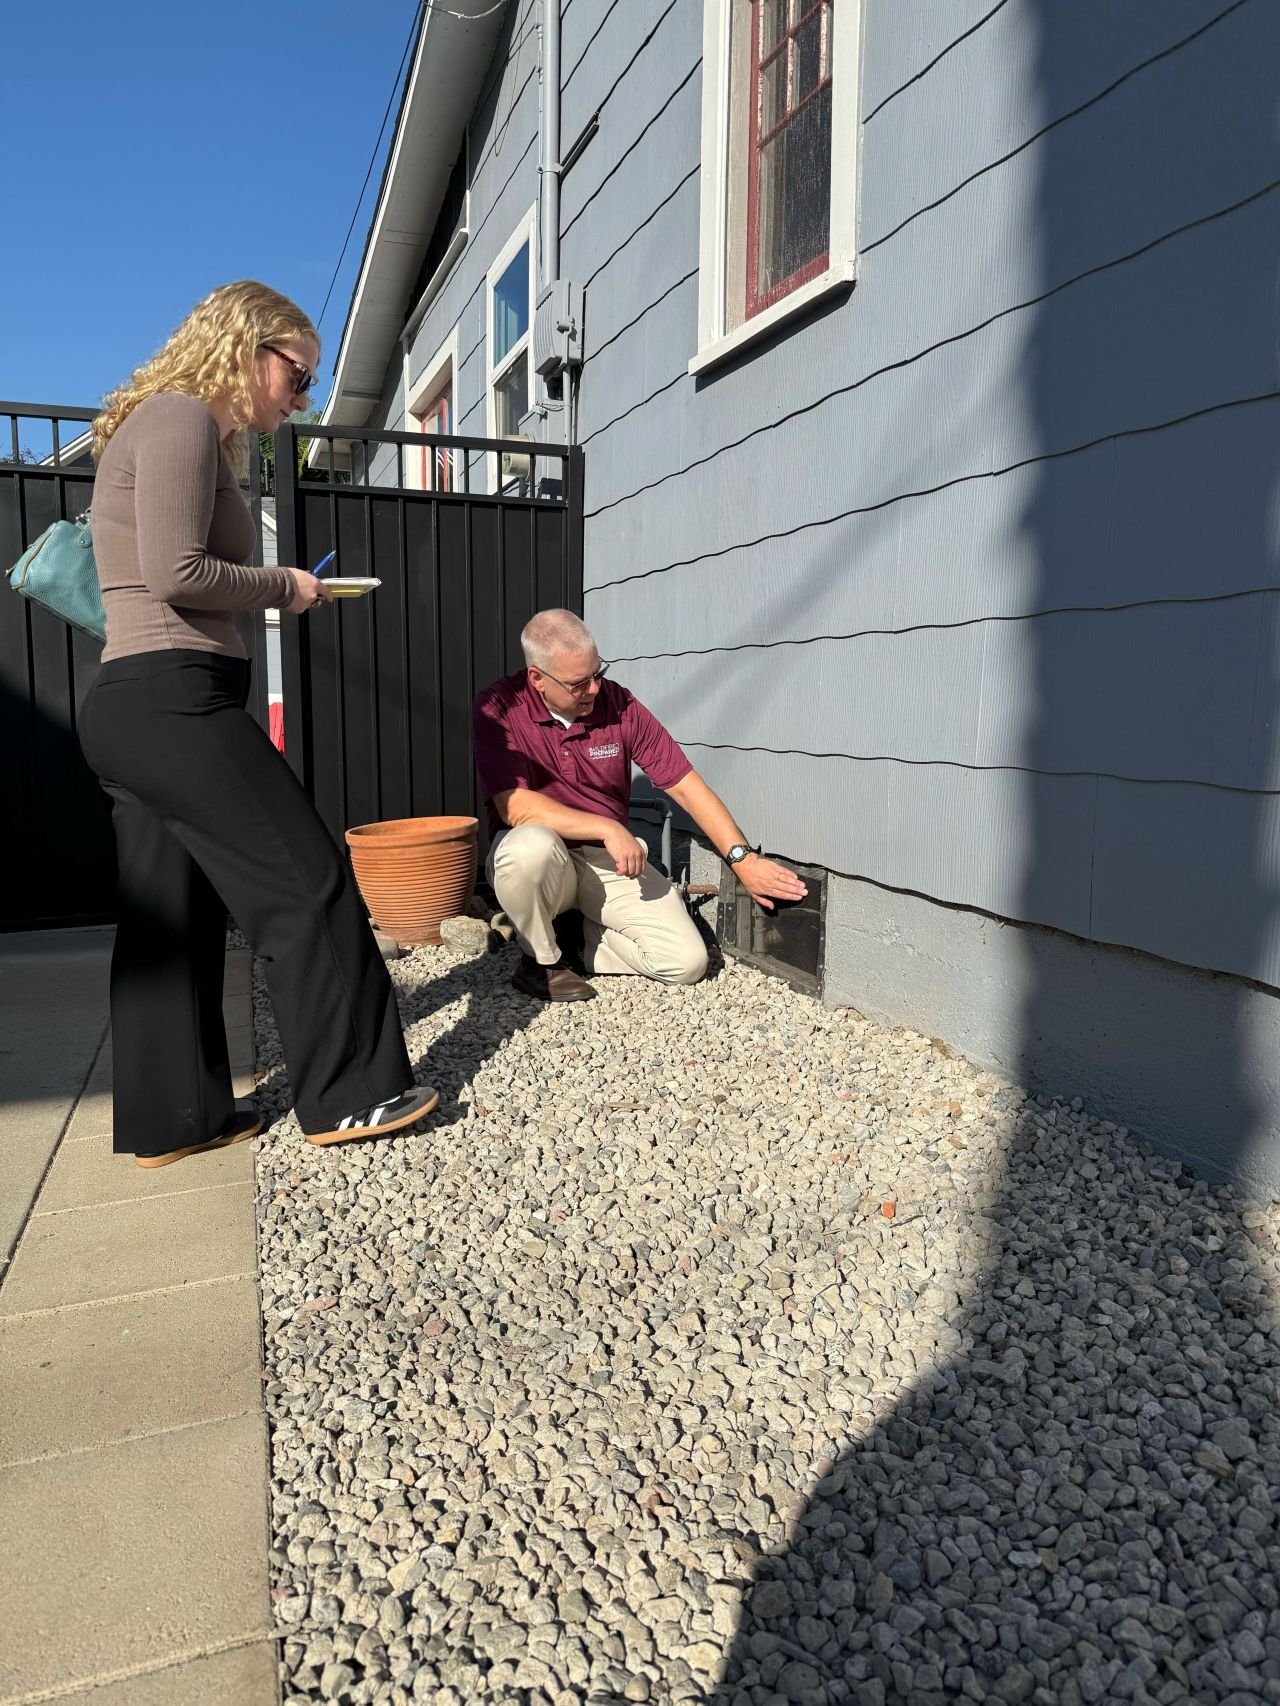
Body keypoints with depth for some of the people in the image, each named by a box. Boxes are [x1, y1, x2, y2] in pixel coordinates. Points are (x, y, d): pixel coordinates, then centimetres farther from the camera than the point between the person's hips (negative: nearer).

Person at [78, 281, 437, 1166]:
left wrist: (275, 593, 11)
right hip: (173, 701, -10)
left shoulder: (177, 424, 23)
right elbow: (176, 572, -18)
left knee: (172, 919, 10)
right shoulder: (179, 416, -7)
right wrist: (285, 586, -4)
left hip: (138, 706, 10)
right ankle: (351, 1093, 4)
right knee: (308, 881, -5)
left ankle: (171, 1118, 18)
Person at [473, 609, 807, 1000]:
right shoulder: (499, 708, -15)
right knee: (532, 844, -40)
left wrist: (743, 859, -13)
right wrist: (608, 828, -28)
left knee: (687, 962, -13)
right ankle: (541, 959, -11)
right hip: (534, 859, -2)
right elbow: (516, 807, -23)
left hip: (610, 861, 3)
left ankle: (578, 938, 11)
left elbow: (685, 785, -6)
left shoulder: (620, 705, -8)